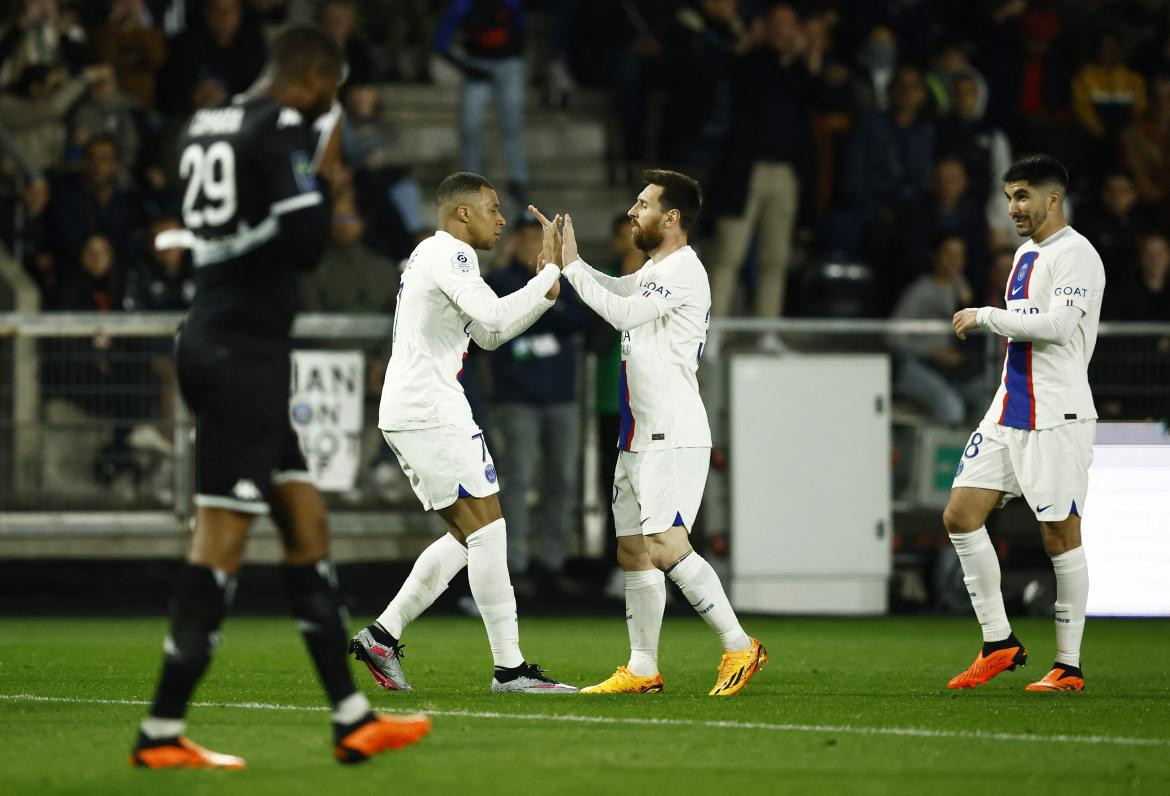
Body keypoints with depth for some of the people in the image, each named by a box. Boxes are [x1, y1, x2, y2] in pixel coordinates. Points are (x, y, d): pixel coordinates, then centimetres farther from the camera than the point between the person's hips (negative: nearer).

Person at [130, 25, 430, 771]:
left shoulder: (205, 125, 14)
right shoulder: (284, 128, -12)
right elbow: (305, 241, -18)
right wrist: (324, 177, -2)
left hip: (212, 338, 10)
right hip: (245, 350, -10)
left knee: (306, 520, 13)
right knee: (222, 536, -7)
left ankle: (353, 718, 16)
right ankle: (163, 732, -6)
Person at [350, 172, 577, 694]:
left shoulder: (431, 256, 23)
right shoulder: (450, 255, -10)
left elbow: (488, 335, 26)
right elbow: (494, 318, -24)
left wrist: (544, 287, 15)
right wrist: (551, 273, -15)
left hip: (404, 415, 11)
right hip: (432, 412, -11)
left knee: (467, 537, 13)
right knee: (488, 530, -9)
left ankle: (382, 634, 11)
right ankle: (509, 667, -10)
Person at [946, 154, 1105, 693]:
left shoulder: (1075, 255, -11)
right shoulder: (1026, 254, 18)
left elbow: (1058, 323, -24)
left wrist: (987, 316, -16)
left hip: (1057, 418, -9)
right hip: (1008, 415, 9)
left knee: (1060, 536, -4)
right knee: (960, 515, 1)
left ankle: (1068, 666, 3)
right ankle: (999, 643, 8)